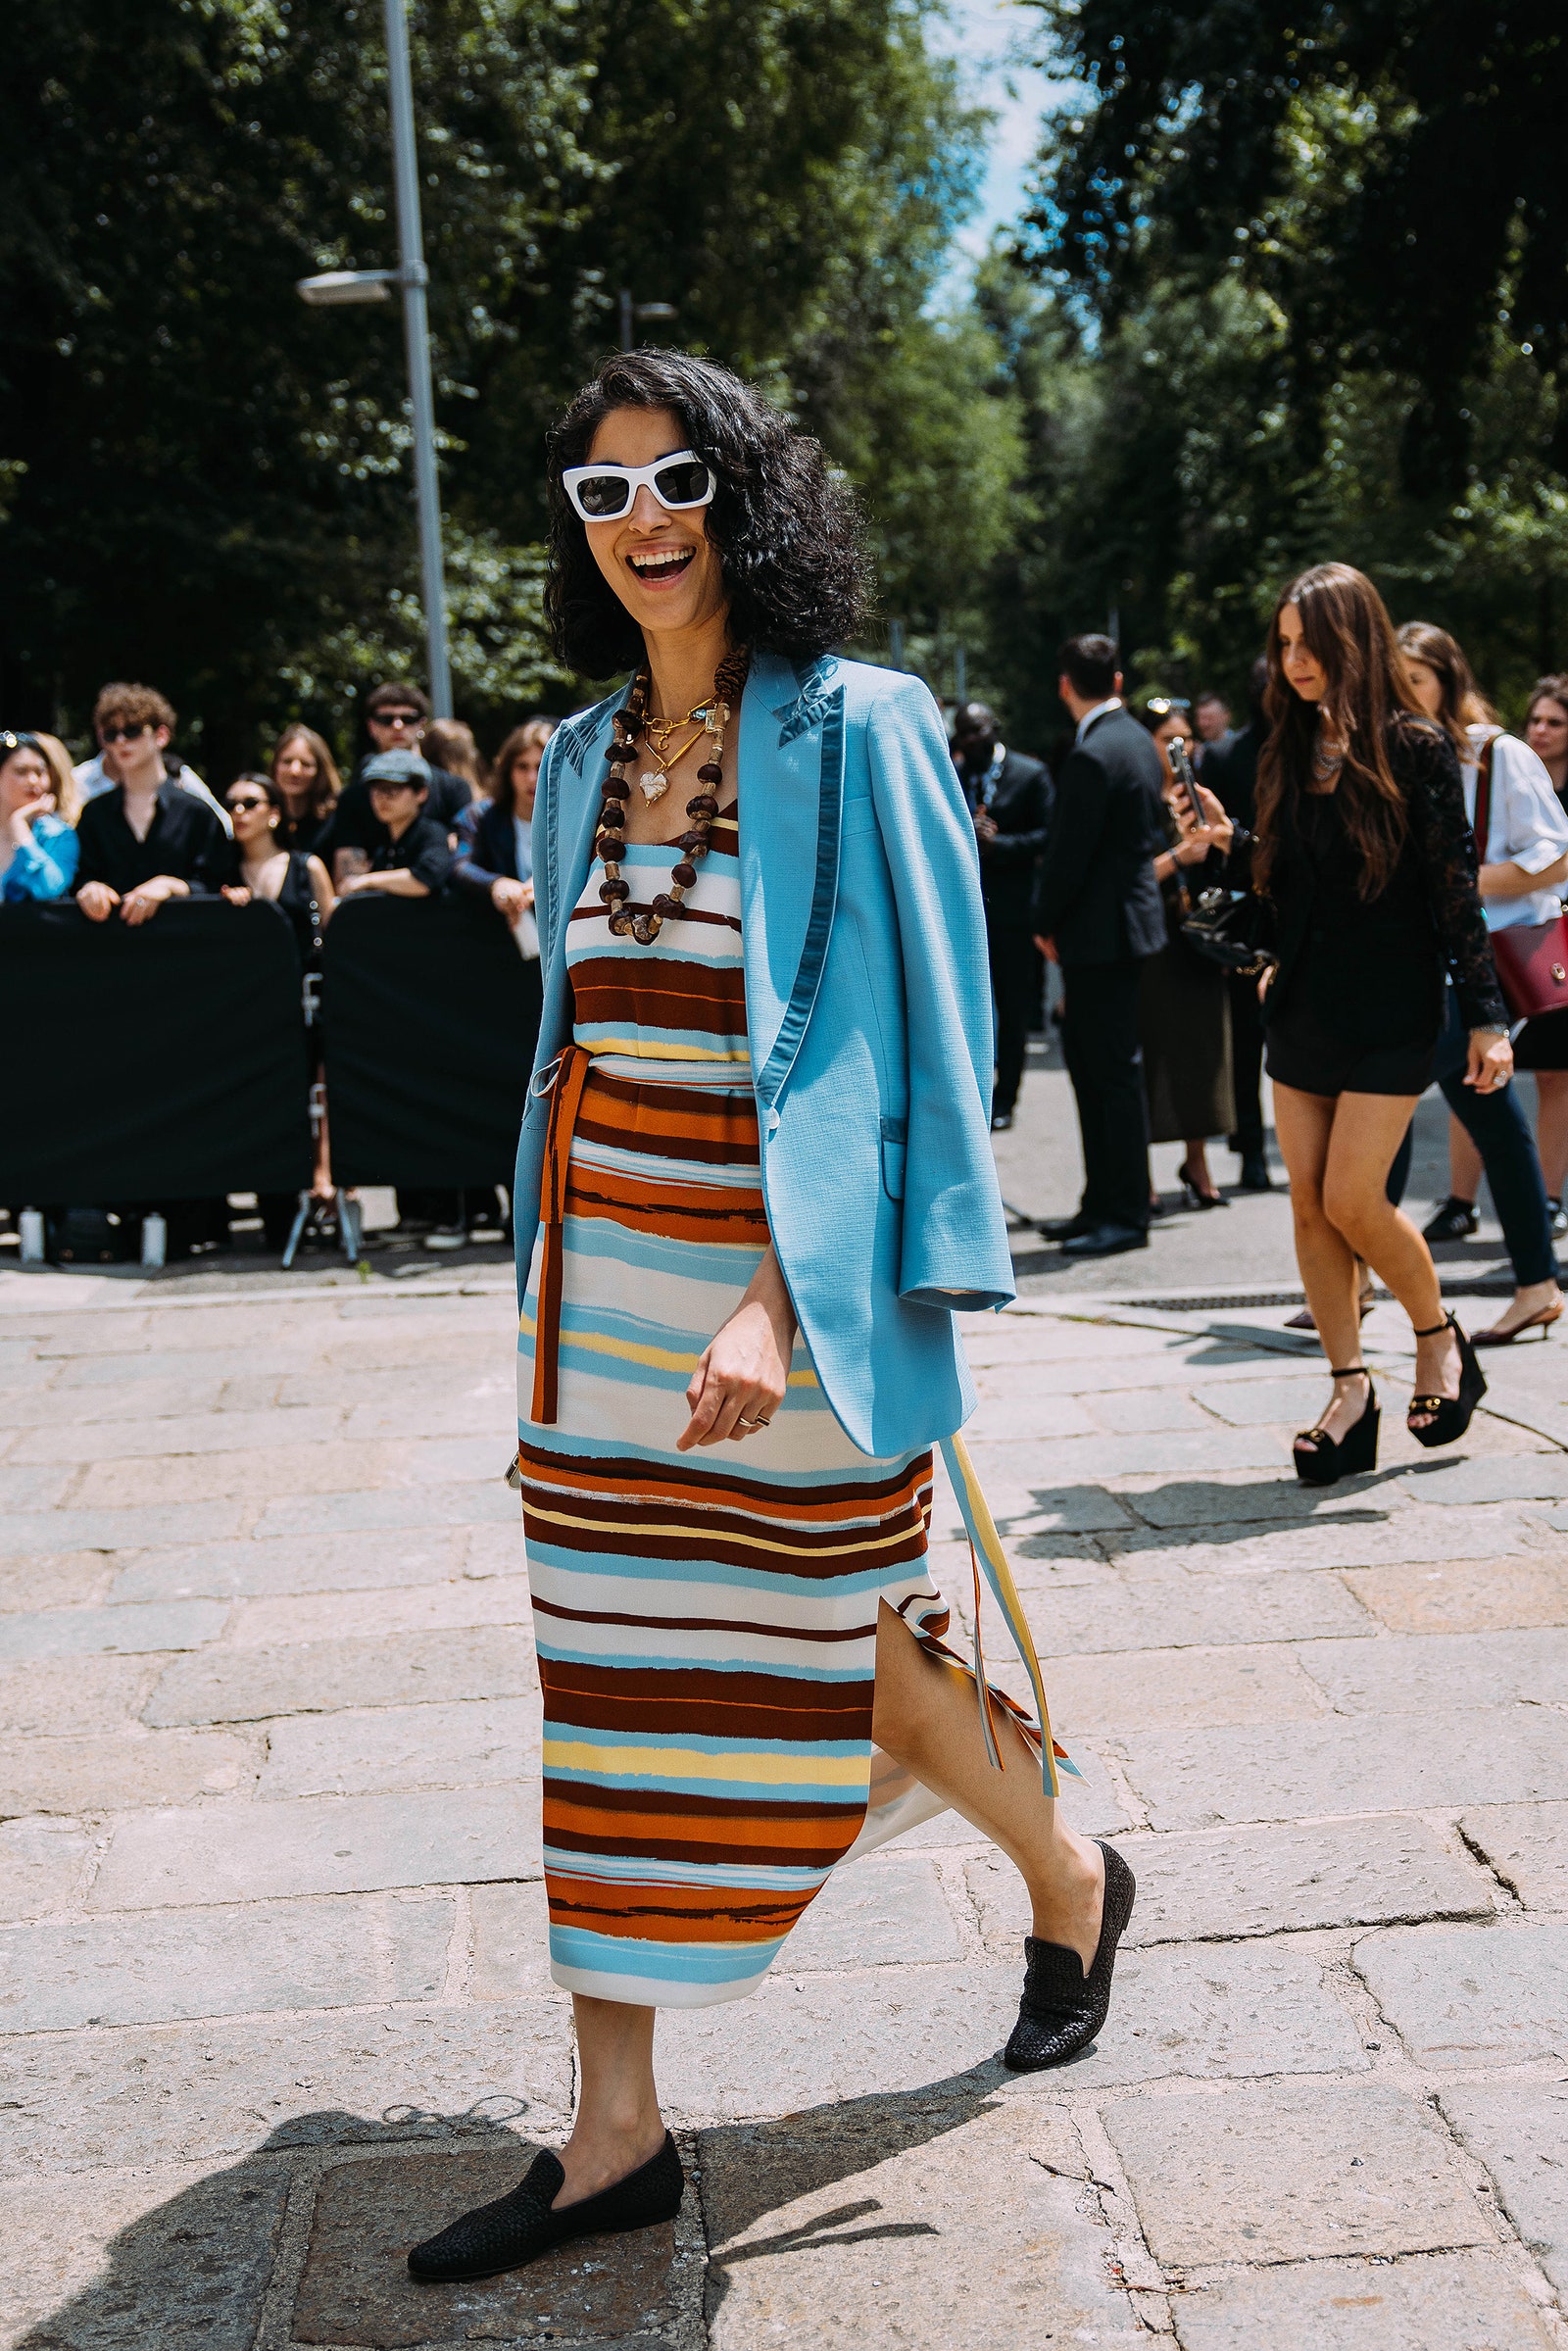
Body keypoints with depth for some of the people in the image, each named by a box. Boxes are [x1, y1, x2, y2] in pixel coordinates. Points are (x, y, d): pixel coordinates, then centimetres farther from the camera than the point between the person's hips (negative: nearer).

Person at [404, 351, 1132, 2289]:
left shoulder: (856, 729, -9)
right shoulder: (585, 759, 10)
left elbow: (910, 1024, -14)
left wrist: (778, 1296, -23)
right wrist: (561, 1279, 17)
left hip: (795, 1272, -6)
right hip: (605, 1275, 6)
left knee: (847, 1648, 7)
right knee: (616, 1682, 6)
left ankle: (1072, 1885, 37)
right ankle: (614, 2135, 15)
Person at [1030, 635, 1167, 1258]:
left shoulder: (1092, 755, -19)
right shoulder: (1137, 740, 11)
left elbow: (1069, 853, -18)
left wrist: (1047, 924, -3)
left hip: (1100, 931, -10)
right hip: (1126, 917, 10)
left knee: (1113, 1072, -4)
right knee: (1090, 1063, 15)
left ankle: (1126, 1215, 1)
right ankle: (1102, 1204, 22)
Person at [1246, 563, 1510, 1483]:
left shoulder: (1416, 748, -7)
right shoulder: (1290, 751, 9)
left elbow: (1456, 887, -8)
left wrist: (1486, 1014, -10)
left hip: (1390, 1010, -6)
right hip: (1303, 1008, 6)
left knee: (1353, 1200, -10)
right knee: (1309, 1205, 3)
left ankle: (1441, 1338, 17)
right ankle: (1352, 1392, 13)